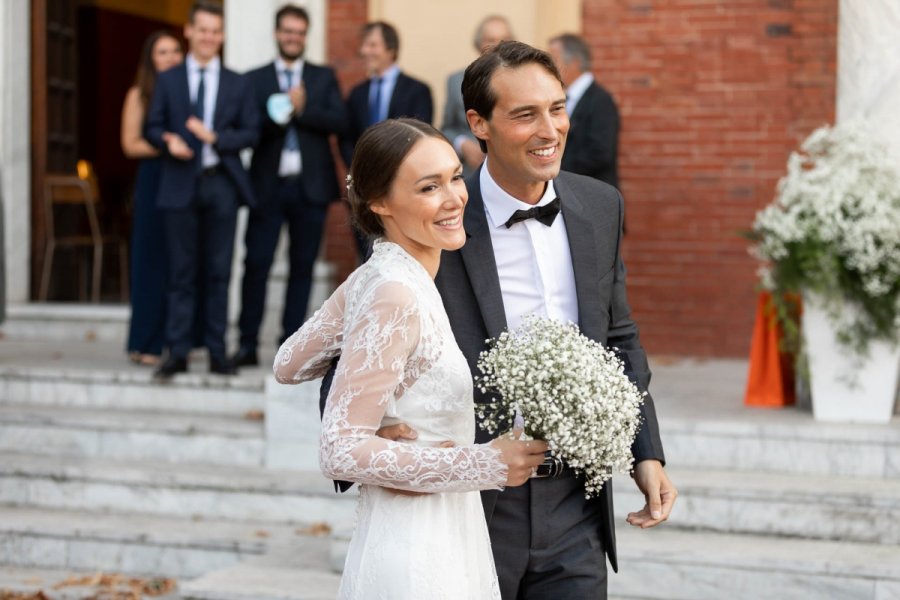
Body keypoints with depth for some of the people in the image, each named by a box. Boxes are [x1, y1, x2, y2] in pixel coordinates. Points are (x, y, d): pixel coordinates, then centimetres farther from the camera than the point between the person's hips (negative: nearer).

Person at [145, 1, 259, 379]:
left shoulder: (236, 84, 10)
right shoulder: (168, 80, 10)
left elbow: (251, 132, 5)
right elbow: (153, 127, 8)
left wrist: (216, 138, -12)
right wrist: (169, 141, -15)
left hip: (221, 182, 1)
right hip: (180, 183, 0)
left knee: (218, 272, 3)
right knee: (181, 271, 0)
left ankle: (217, 353, 9)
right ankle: (177, 352, 4)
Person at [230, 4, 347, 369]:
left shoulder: (324, 78, 11)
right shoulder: (255, 80, 9)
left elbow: (339, 121, -3)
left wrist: (302, 109, -13)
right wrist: (281, 112, -17)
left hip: (310, 186, 1)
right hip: (268, 185, -1)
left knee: (302, 266, 4)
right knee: (256, 264, -5)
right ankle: (248, 345, 1)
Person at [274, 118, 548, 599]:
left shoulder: (373, 277, 3)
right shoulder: (395, 296, -22)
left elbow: (289, 366, 12)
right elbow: (340, 451, -23)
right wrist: (481, 465, -21)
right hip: (414, 551, -9)